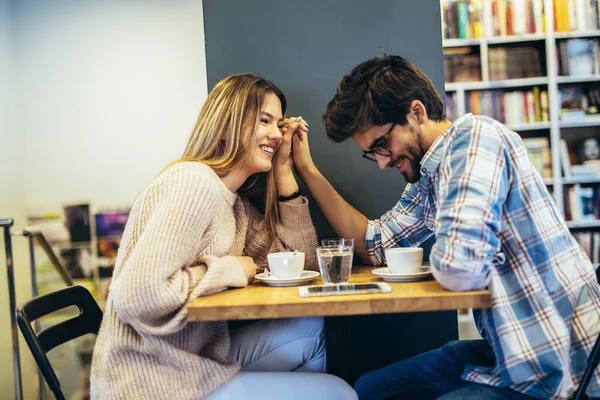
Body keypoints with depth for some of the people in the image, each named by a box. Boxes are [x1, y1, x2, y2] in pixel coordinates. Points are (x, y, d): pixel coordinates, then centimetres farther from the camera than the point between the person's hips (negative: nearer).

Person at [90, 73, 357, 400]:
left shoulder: (238, 202, 8)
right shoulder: (195, 182, -20)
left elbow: (303, 261, 7)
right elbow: (137, 295, -30)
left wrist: (283, 169, 4)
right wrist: (226, 271, -17)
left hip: (198, 360, 9)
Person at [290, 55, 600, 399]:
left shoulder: (475, 137, -19)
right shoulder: (428, 177, 7)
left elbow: (459, 270, -31)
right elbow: (374, 245, 16)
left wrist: (444, 257, -7)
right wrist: (307, 168, 13)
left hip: (556, 372, -9)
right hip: (508, 352, 9)